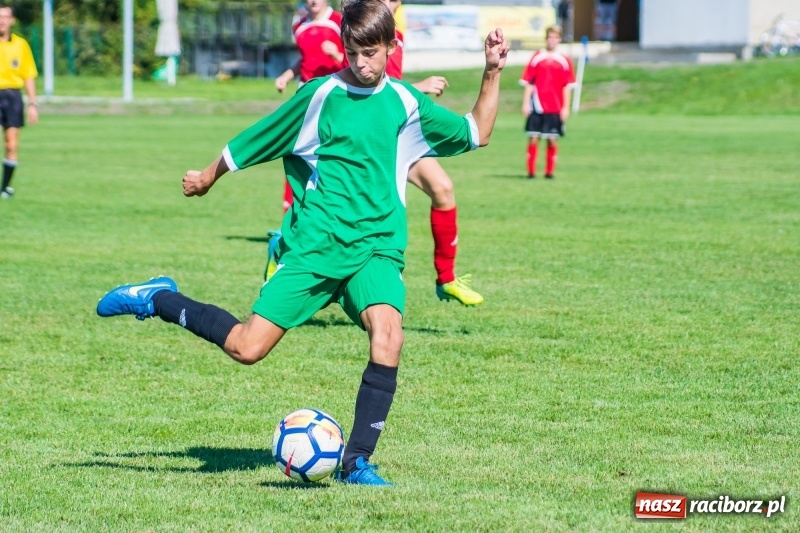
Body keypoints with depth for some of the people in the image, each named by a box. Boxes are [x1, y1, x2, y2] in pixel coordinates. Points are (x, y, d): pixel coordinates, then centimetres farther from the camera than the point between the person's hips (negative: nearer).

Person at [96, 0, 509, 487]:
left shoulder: (406, 104, 6)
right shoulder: (321, 95, -1)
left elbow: (477, 134, 16)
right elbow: (255, 142, 10)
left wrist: (492, 73, 5)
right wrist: (209, 175, 20)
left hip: (376, 248, 2)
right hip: (313, 244, -2)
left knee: (388, 333, -27)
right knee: (248, 348, -7)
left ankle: (357, 461, -18)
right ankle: (156, 300, 18)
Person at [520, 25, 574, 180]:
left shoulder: (564, 61, 6)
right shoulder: (536, 58, 4)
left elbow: (567, 86, 7)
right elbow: (528, 83, 5)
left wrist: (566, 107, 1)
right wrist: (526, 103, -2)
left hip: (555, 108, 1)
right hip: (537, 106, -1)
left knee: (553, 139, 2)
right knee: (533, 137, -4)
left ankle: (549, 171, 12)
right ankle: (531, 171, 2)